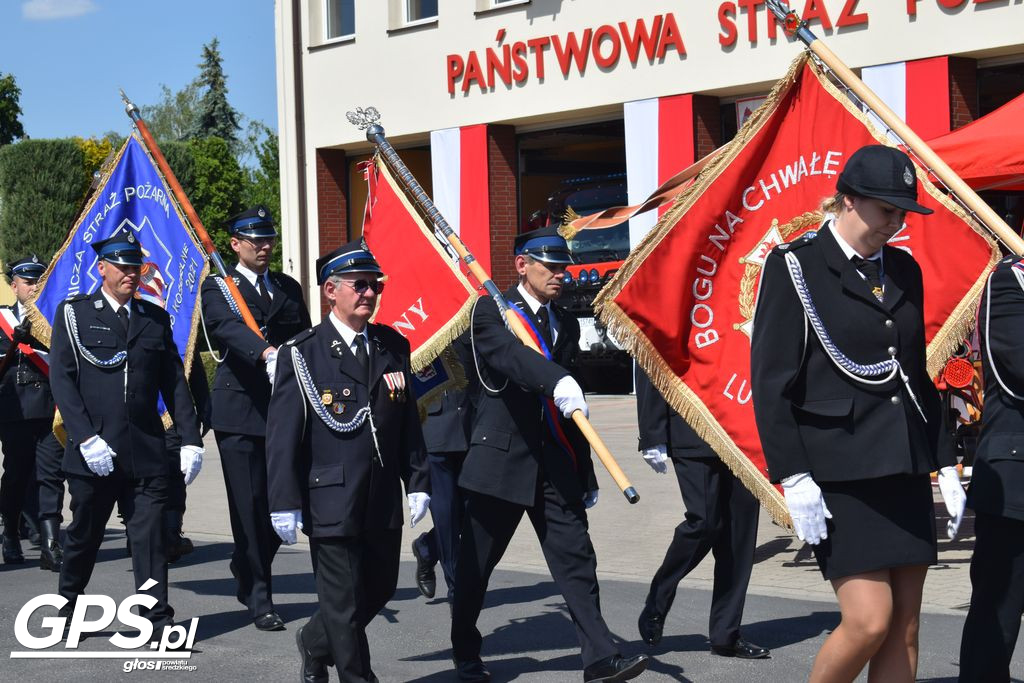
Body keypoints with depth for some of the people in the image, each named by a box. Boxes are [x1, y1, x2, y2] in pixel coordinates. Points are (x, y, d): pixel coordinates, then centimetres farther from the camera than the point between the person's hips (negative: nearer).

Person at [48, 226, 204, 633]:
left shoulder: (155, 318, 13)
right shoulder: (74, 314, 3)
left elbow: (174, 382, 12)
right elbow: (61, 380, -4)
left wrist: (190, 439, 4)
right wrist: (86, 438, -14)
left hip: (147, 452, 2)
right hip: (93, 454, -2)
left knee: (150, 535, -4)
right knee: (85, 535, 11)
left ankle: (159, 621, -4)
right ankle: (67, 610, 31)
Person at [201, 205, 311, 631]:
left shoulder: (288, 289, 18)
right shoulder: (218, 288, 1)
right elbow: (230, 327, -20)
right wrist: (267, 352, -39)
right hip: (240, 410, -4)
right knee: (250, 508, -4)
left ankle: (247, 576, 29)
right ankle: (259, 600, 5)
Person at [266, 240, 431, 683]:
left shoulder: (393, 347, 9)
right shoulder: (301, 354, -6)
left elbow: (409, 422, 12)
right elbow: (282, 436, -8)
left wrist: (417, 483, 7)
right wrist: (285, 504, -12)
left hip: (383, 503, 6)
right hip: (331, 501, -5)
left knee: (380, 589, 15)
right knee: (345, 602, 0)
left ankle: (315, 642, 39)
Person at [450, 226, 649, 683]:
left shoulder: (566, 324, 15)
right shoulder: (491, 312, -4)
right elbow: (512, 354, -28)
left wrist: (584, 474, 18)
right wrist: (558, 381, -46)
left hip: (556, 461, 5)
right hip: (502, 457, -5)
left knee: (575, 558, -3)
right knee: (476, 564, 7)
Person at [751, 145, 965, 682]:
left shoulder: (904, 270, 14)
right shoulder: (794, 265, -5)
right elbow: (771, 380, -9)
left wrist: (945, 463, 15)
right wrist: (794, 477, -15)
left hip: (905, 470, 6)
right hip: (839, 472, -6)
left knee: (904, 630, 5)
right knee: (869, 621, -13)